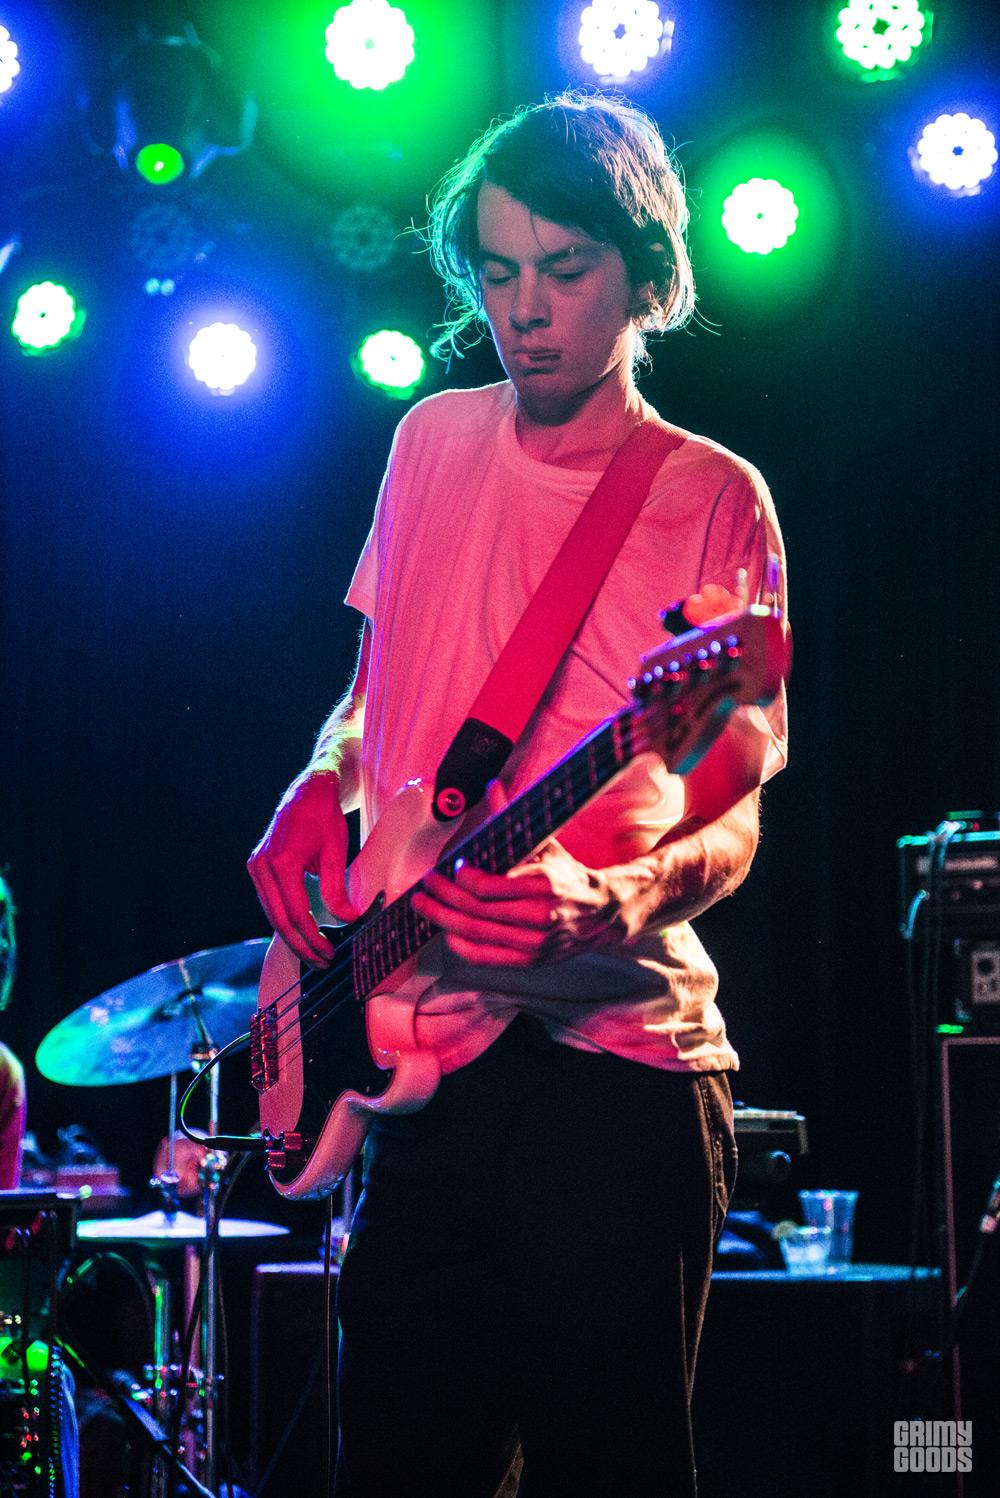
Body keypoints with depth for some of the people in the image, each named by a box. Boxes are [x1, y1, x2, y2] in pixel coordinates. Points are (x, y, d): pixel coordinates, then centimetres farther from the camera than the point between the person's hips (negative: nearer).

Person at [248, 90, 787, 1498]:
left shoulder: (713, 500, -2)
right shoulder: (433, 441, 12)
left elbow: (733, 814, -7)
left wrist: (608, 899, -27)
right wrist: (319, 792, 3)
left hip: (618, 1049, -4)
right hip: (423, 1041, 4)